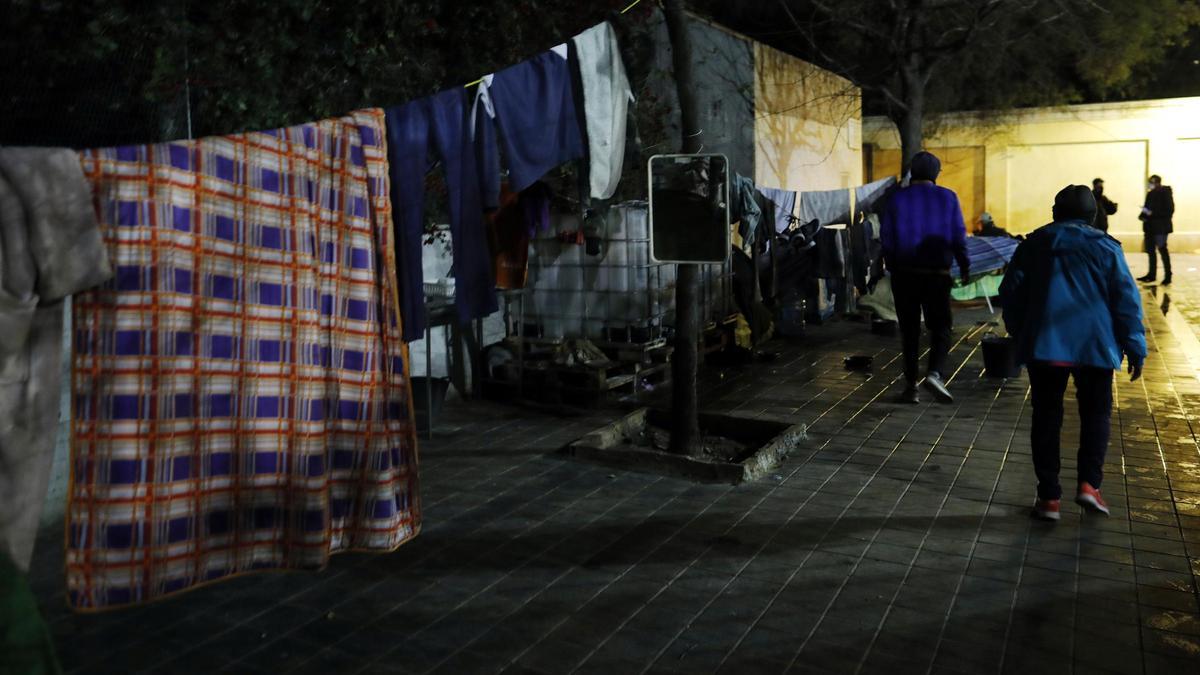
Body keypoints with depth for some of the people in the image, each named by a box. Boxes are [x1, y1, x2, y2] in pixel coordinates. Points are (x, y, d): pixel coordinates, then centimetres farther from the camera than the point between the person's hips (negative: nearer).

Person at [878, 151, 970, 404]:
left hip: (904, 273, 1)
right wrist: (964, 267, 9)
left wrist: (892, 266, 11)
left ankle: (911, 385, 10)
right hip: (937, 273, -1)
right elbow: (958, 236, -1)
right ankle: (934, 372, -17)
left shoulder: (896, 199, 0)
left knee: (909, 329, 9)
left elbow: (885, 239, 0)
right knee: (940, 326, 7)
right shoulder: (947, 197, -1)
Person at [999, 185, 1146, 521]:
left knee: (1046, 417, 6)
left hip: (1043, 345, 1)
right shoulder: (1105, 248, 3)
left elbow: (1010, 292, 6)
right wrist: (1135, 349, 3)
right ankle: (1089, 483, 1)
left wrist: (1019, 334, 18)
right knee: (1096, 413, 15)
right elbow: (1127, 301, -1)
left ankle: (1049, 496, 5)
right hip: (1094, 345, 0)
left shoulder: (1034, 244, 6)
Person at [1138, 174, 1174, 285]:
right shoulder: (1151, 194, 11)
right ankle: (1151, 274, 20)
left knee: (1162, 249, -6)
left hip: (1160, 226, -7)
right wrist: (1143, 216, -3)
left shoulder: (1165, 193, -9)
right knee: (1150, 250, 11)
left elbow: (1169, 210, -15)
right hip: (1150, 226, 7)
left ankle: (1168, 276, 0)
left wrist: (1152, 213, -21)